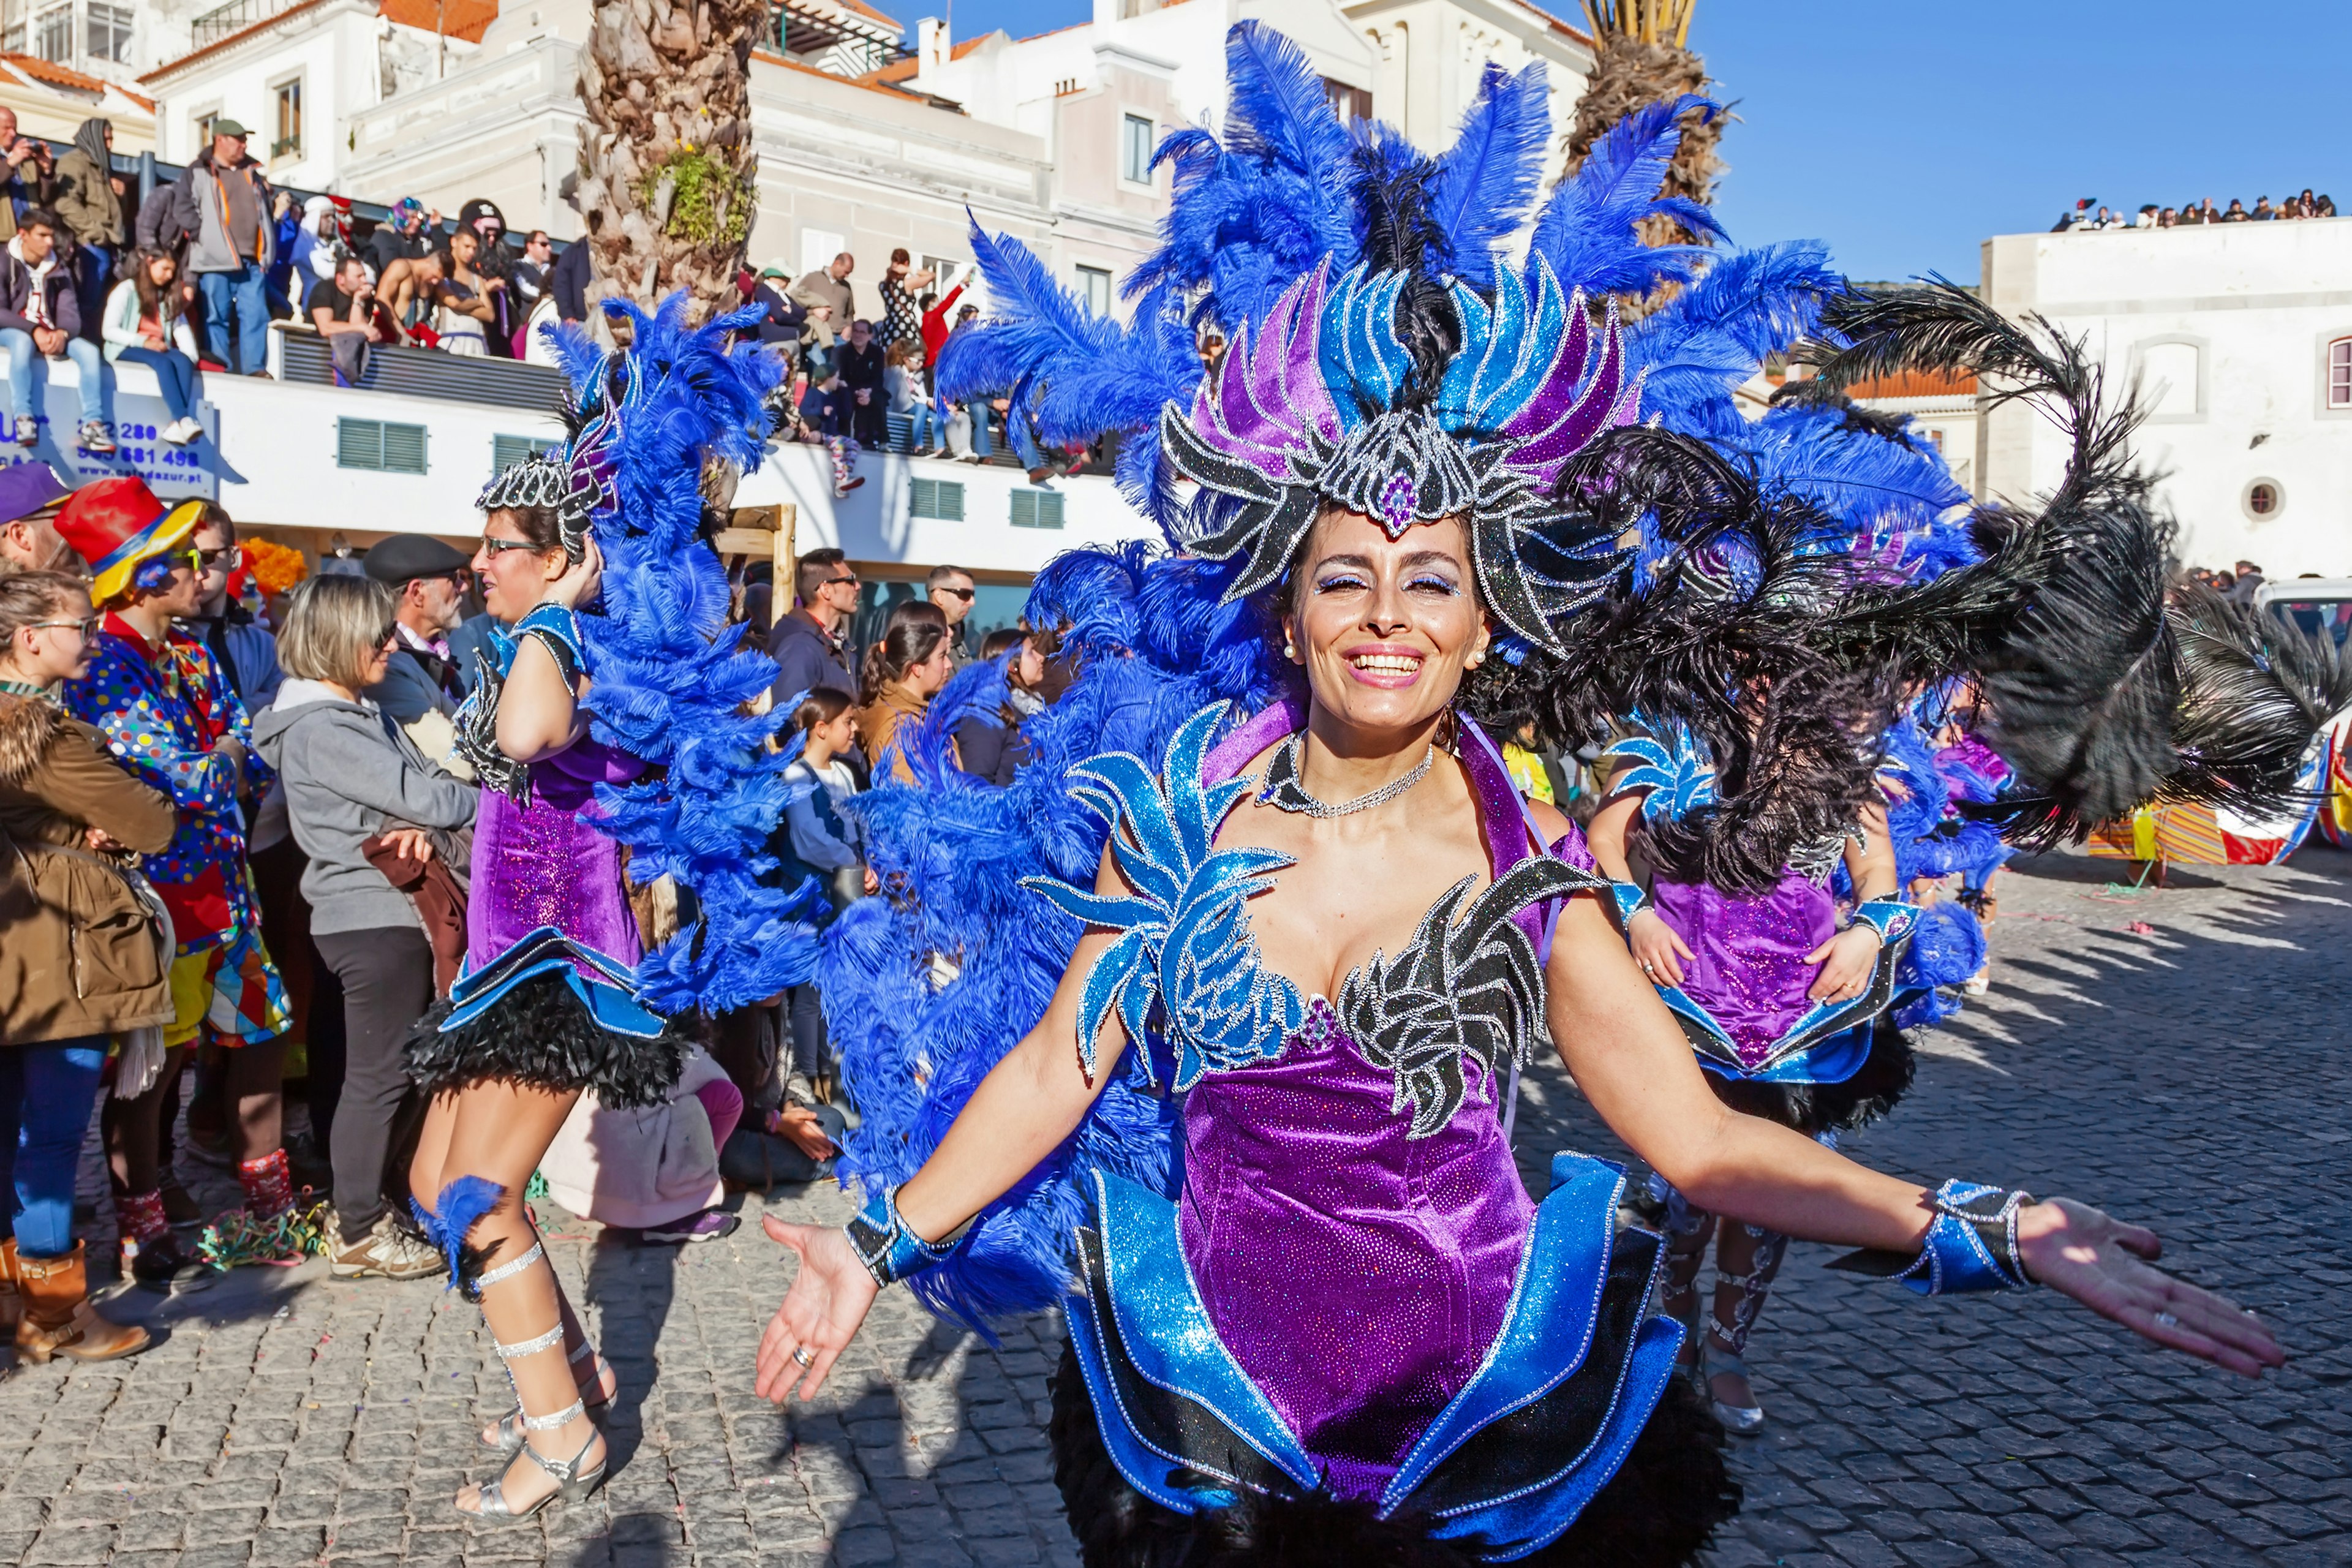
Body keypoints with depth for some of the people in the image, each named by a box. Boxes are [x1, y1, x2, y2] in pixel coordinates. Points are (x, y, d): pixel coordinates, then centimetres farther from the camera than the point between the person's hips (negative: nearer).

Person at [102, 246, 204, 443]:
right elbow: (110, 331, -9)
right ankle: (183, 420, -47)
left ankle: (176, 425, -43)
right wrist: (142, 342, -21)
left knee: (183, 360, -28)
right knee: (163, 362, -34)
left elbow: (182, 327, 4)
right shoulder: (126, 290, -2)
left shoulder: (168, 295, 17)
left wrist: (191, 355, -13)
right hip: (127, 349, -5)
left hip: (158, 349, 5)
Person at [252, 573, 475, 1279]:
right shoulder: (321, 730, -16)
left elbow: (415, 784, 9)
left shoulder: (359, 713, 15)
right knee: (377, 1075, -1)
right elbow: (425, 798, -20)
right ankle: (358, 1235, 10)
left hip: (397, 909, 9)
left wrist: (416, 826, -14)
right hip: (373, 919, -9)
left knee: (397, 1068, 16)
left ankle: (379, 1203, 28)